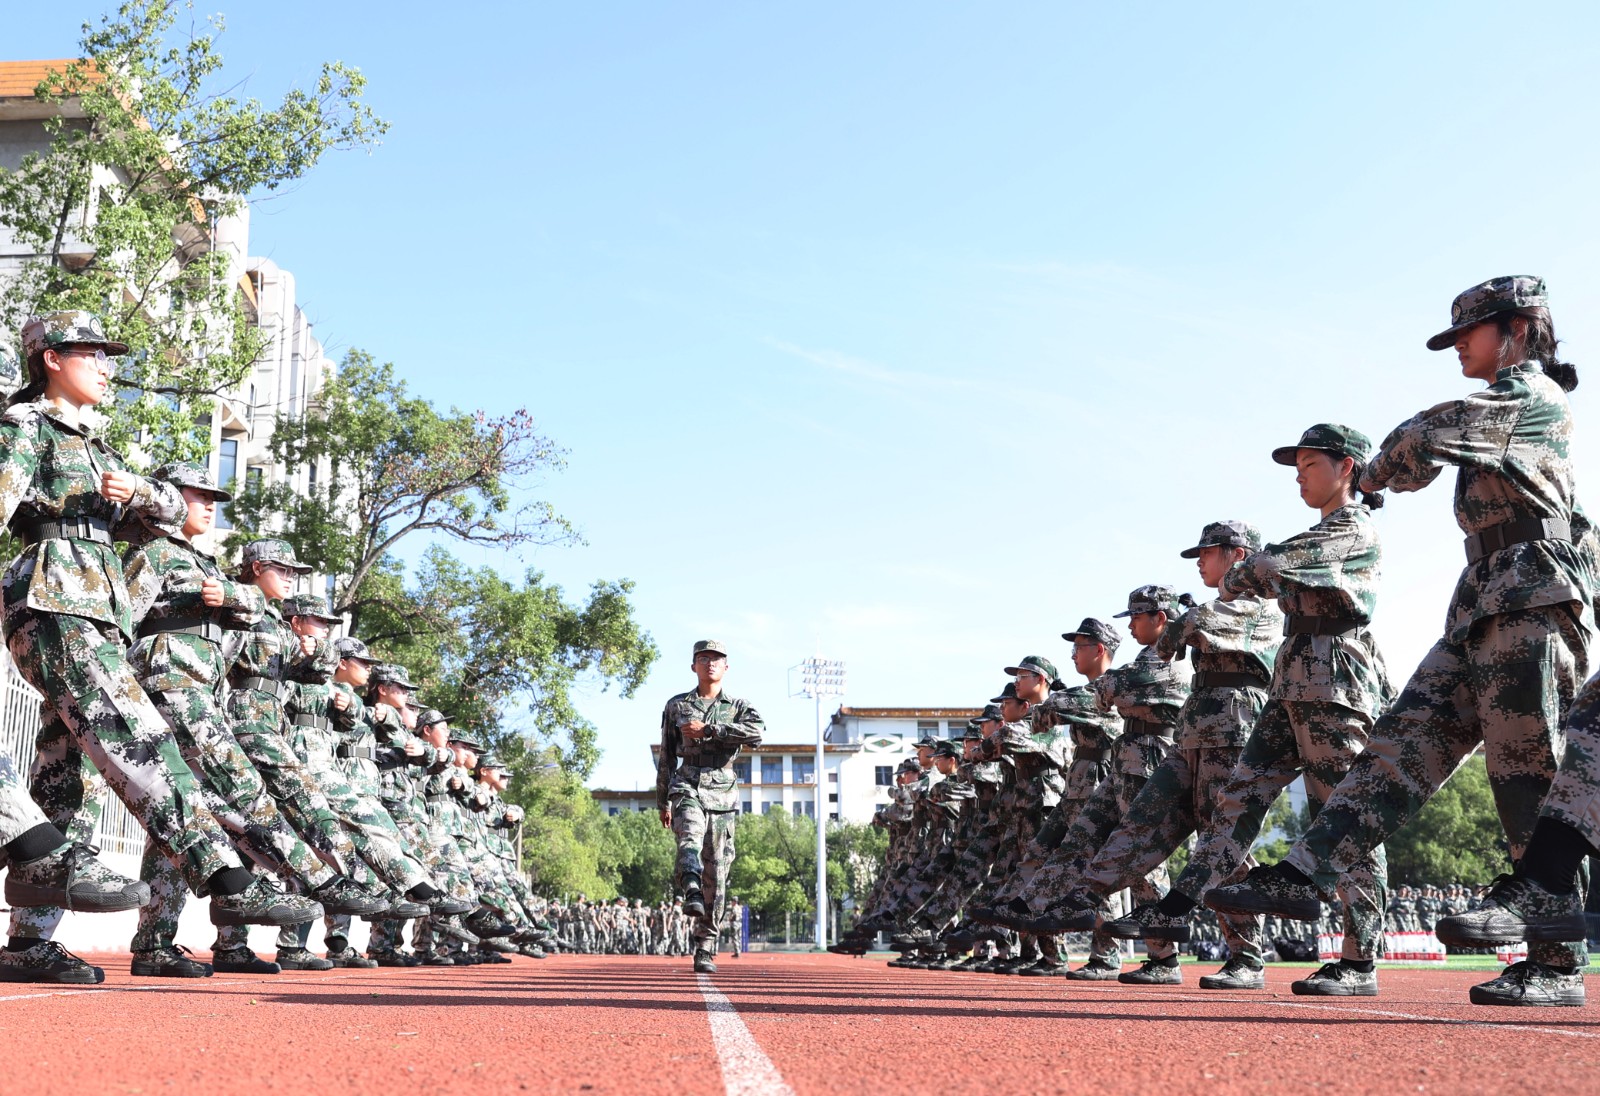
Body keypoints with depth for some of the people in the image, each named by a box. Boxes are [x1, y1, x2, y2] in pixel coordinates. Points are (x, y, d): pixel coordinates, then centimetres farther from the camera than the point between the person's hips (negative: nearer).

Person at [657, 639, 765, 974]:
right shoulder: (676, 705, 14)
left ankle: (705, 950, 4)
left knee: (716, 871, -1)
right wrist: (662, 802, 17)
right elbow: (666, 756, 18)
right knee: (690, 837, -32)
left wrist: (708, 729, -16)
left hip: (723, 793, 0)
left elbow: (756, 732, -13)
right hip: (687, 786, 0)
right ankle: (691, 895, -58)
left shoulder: (738, 706, 10)